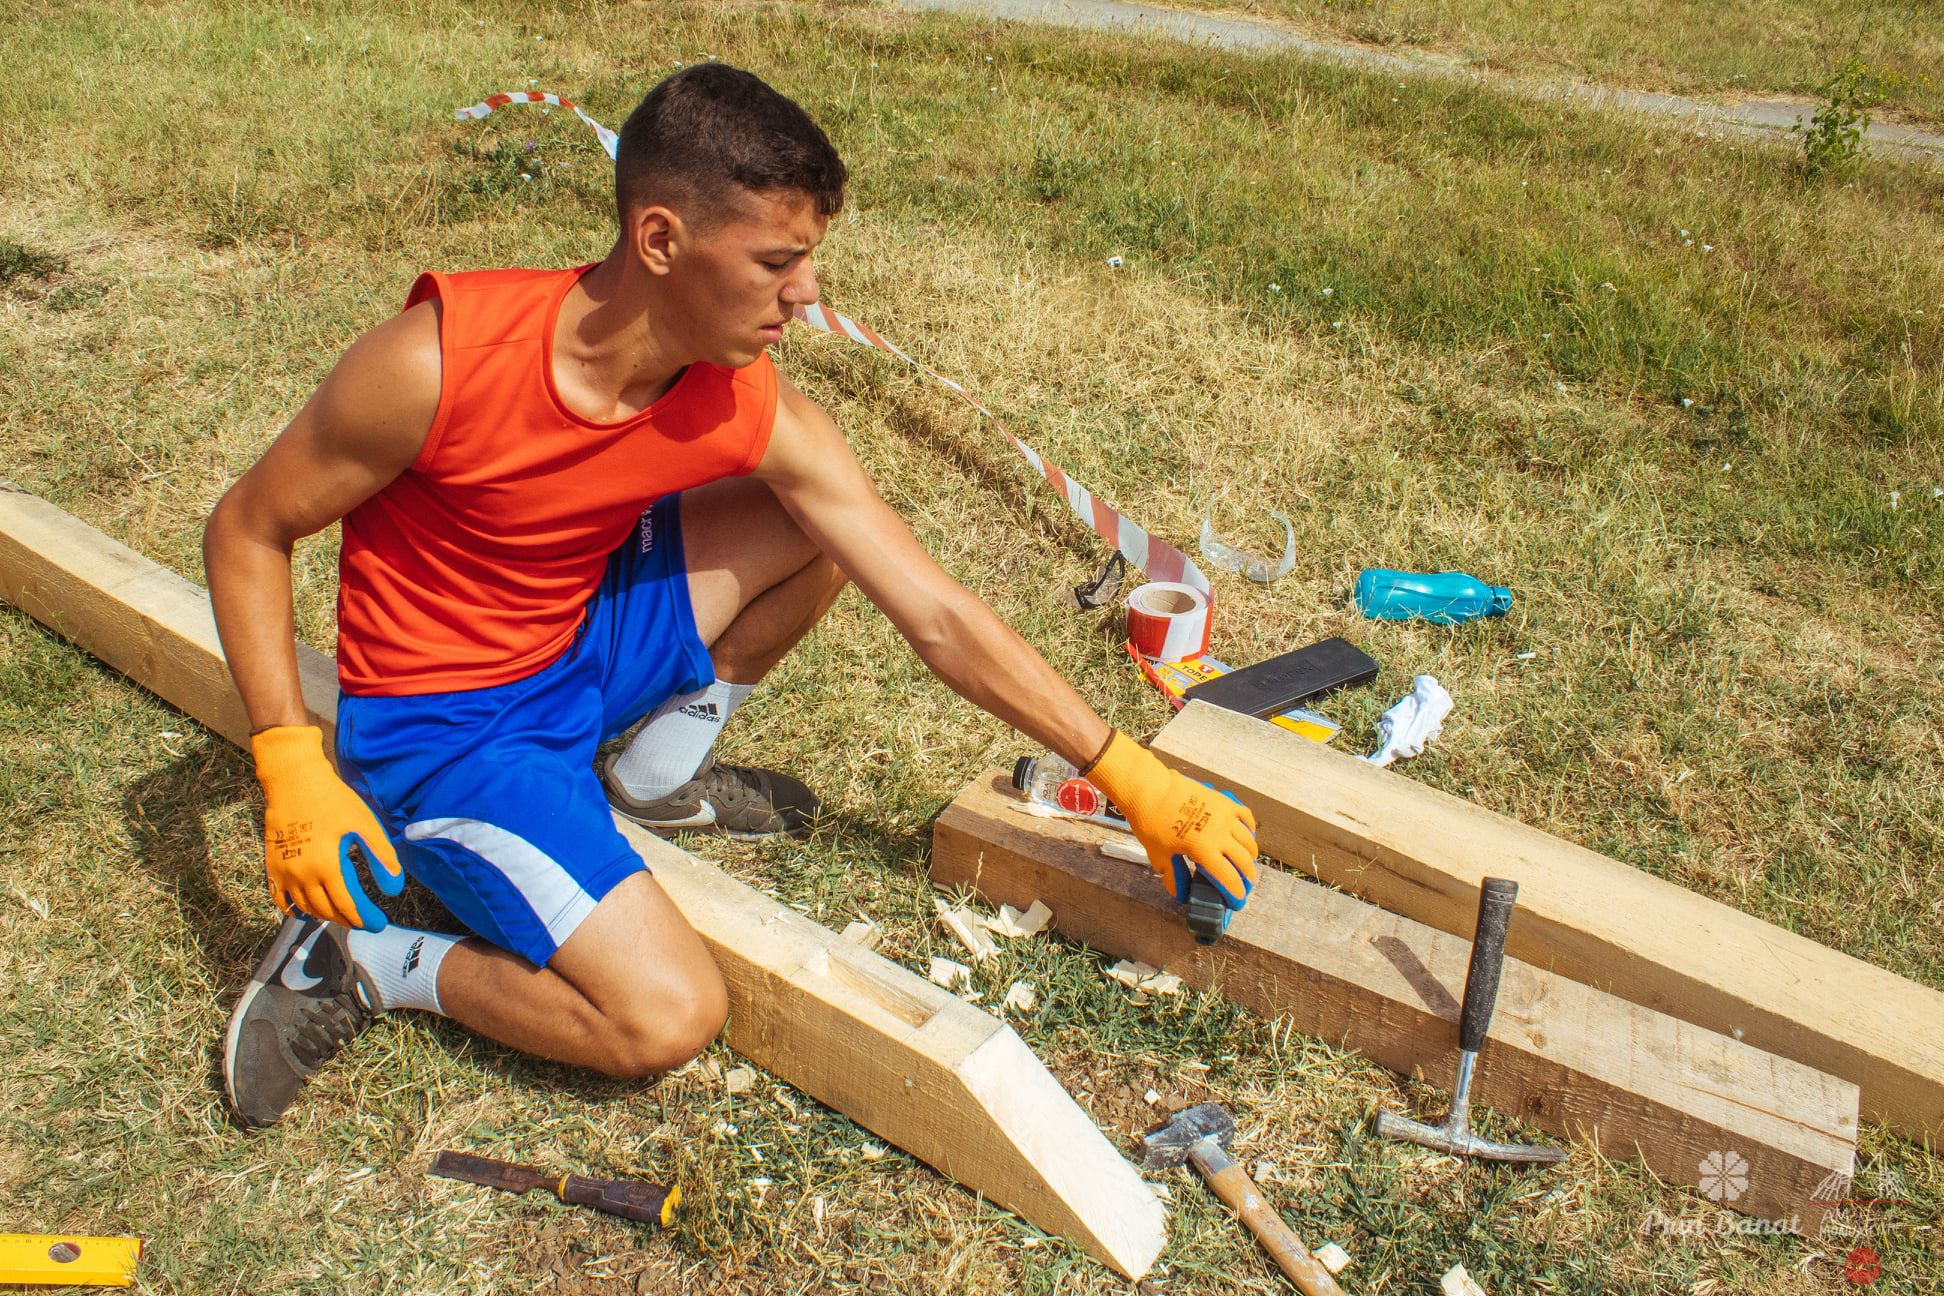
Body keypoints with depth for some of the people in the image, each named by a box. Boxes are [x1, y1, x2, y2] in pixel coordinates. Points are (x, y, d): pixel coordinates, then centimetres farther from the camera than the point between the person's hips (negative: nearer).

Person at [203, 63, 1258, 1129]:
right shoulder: (441, 359, -29)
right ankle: (364, 959, 1)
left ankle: (658, 772, 11)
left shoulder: (763, 420, -16)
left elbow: (940, 620, -13)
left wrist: (1131, 777, -12)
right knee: (669, 1016, -21)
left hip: (587, 642, 6)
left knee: (824, 521, -3)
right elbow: (246, 531, -13)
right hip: (443, 725, -5)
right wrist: (291, 766, -23)